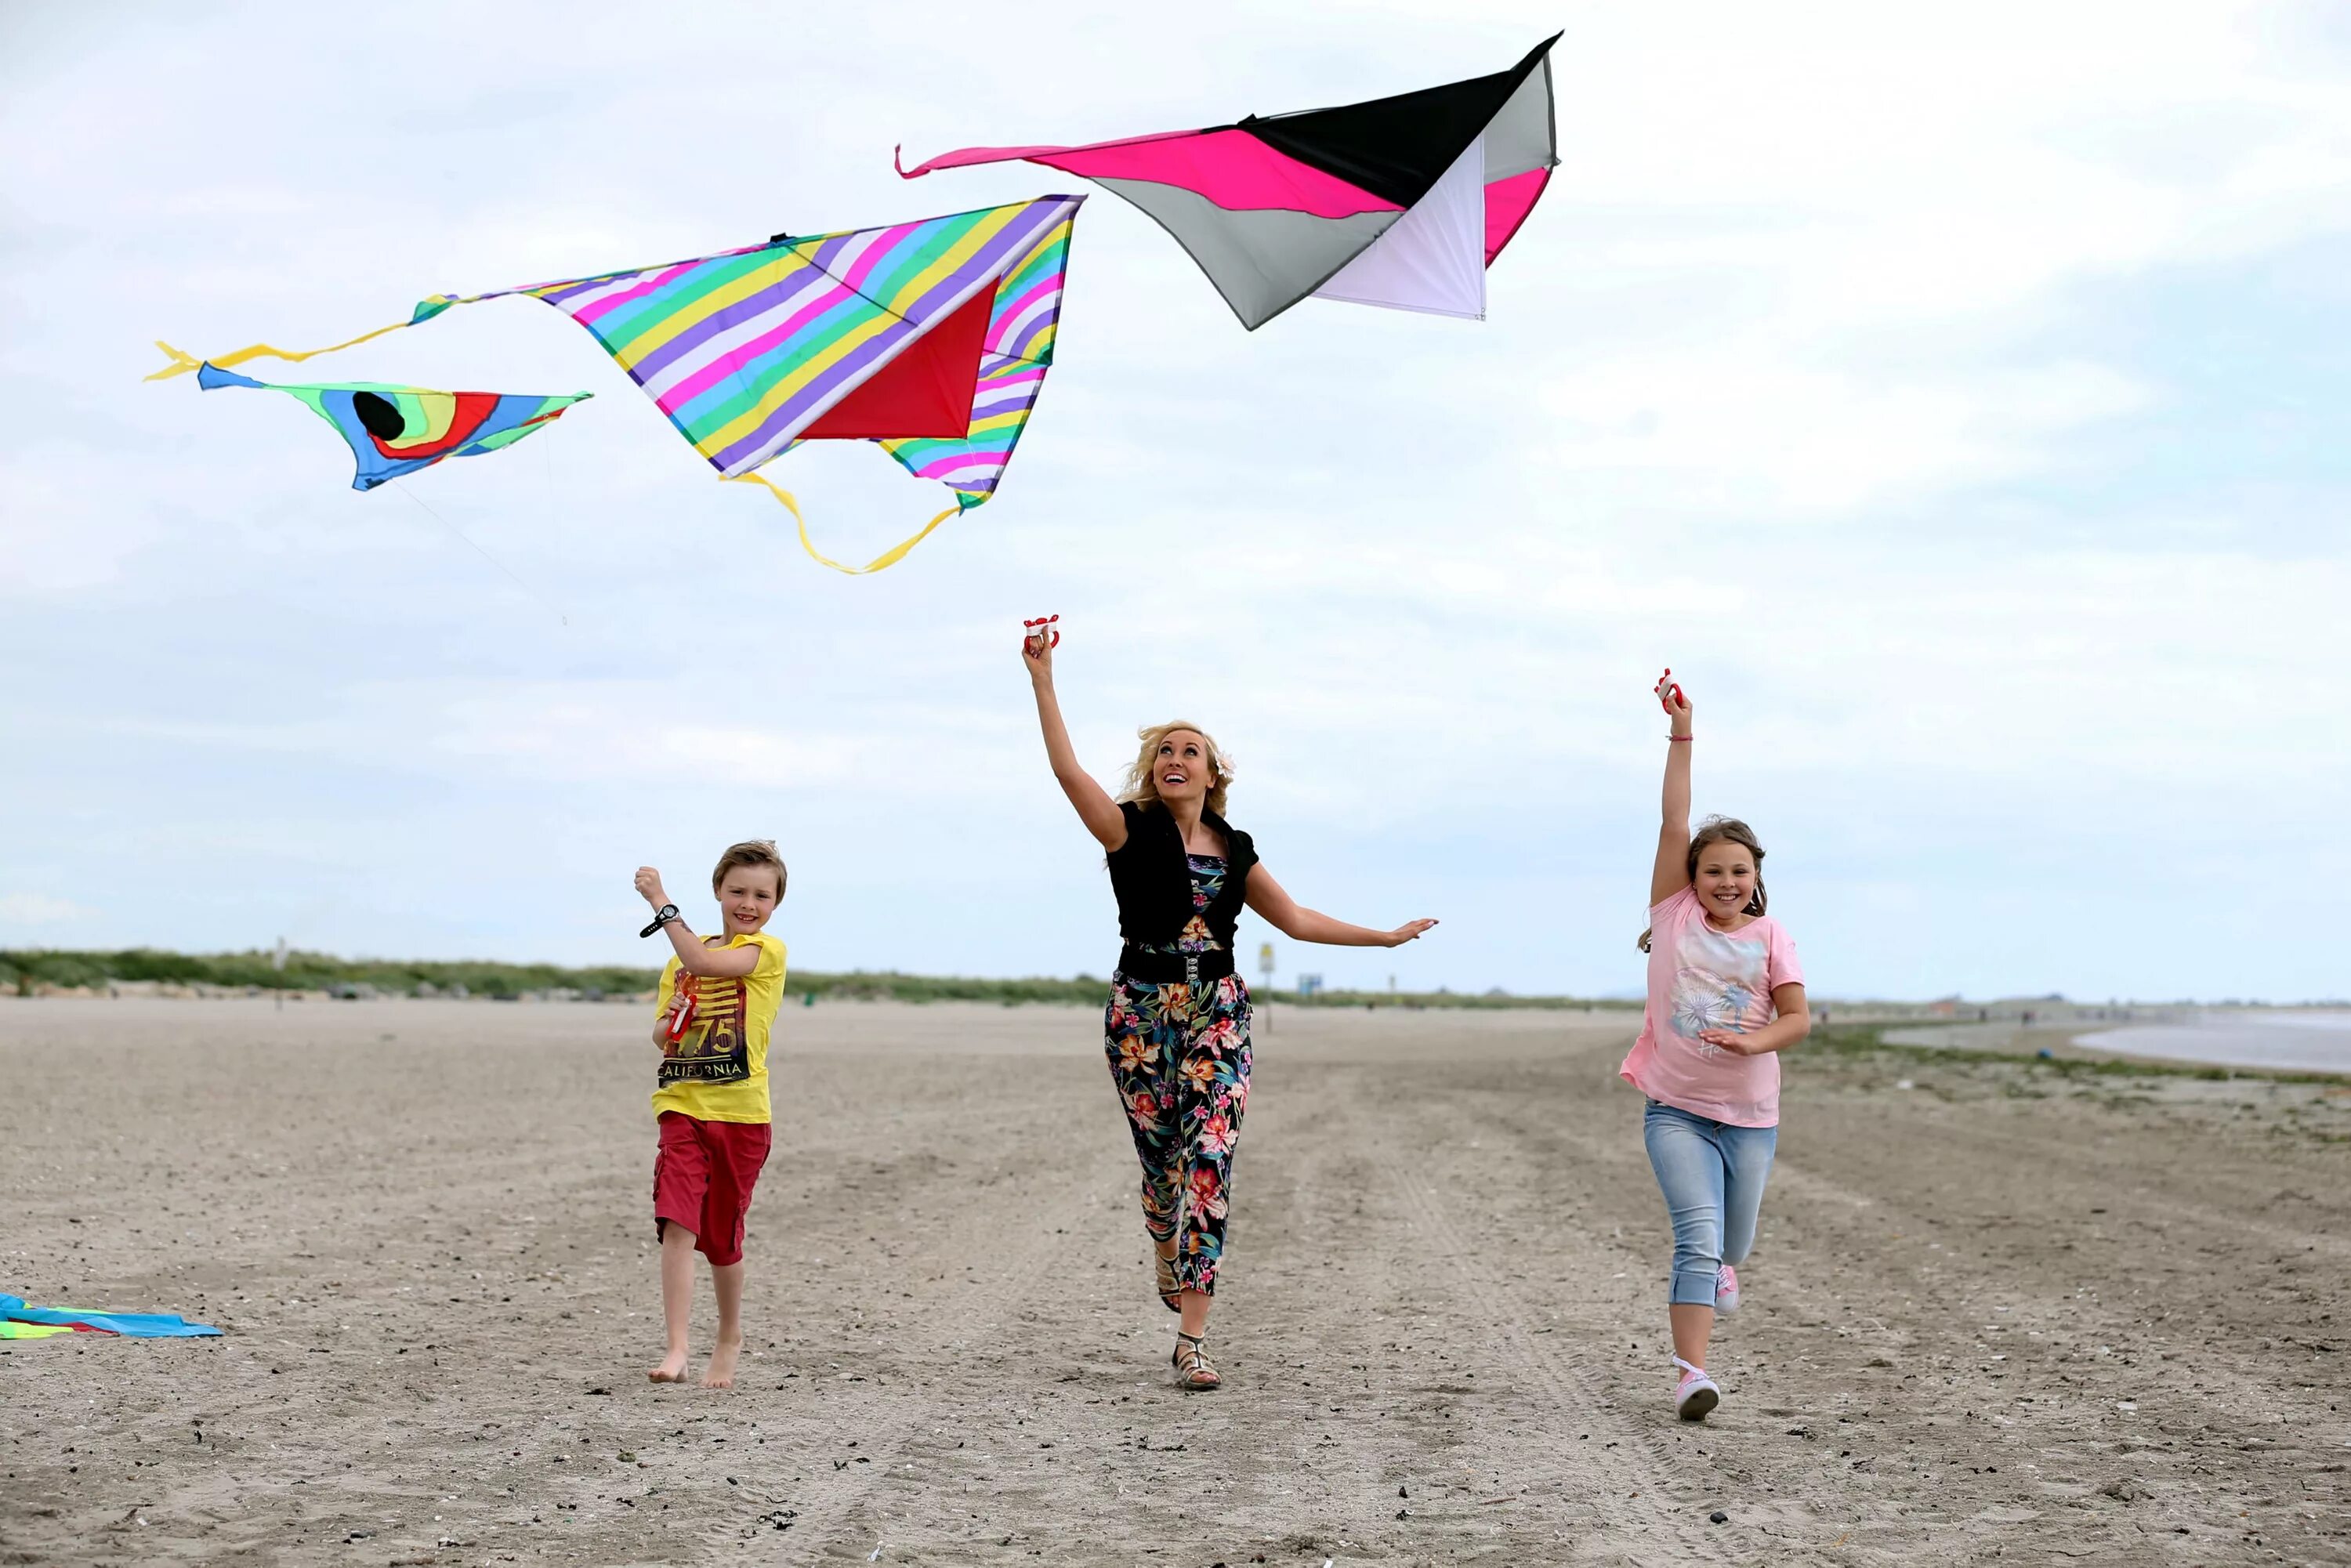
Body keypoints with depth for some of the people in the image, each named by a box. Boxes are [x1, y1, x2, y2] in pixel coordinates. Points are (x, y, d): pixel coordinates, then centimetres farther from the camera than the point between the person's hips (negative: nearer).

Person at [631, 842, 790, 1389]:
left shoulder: (768, 951, -4)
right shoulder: (682, 958, 13)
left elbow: (702, 961, -21)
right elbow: (660, 1035, 16)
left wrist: (661, 902, -16)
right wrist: (672, 1021, -7)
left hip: (741, 1115, -3)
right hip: (682, 1106, 3)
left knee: (722, 1235, 9)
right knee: (677, 1225, -14)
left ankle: (729, 1339, 32)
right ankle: (676, 1350, -18)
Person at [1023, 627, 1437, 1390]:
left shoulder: (1234, 848, 10)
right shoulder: (1131, 831, -1)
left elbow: (1293, 918, 20)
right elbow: (1066, 767, -14)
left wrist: (1383, 936, 21)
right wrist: (1042, 679, -23)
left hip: (1218, 1014, 2)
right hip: (1142, 1013, -2)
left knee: (1209, 1166, -10)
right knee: (1161, 1161, 5)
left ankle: (1192, 1337, -11)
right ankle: (1168, 1260, 40)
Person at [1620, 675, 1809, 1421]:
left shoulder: (1770, 937, 2)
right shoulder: (1675, 912, 0)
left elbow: (1798, 1018, -3)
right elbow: (1674, 826, -7)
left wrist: (1754, 1041, -25)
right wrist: (1681, 735, -11)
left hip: (1750, 1114, 2)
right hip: (1676, 1108, -2)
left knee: (1731, 1245, 15)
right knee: (1699, 1235, -18)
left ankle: (1716, 1266, 52)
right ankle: (1690, 1373, -20)